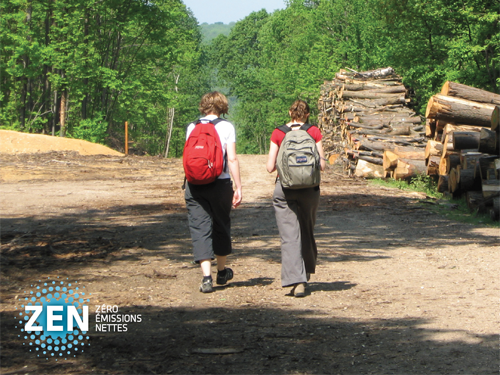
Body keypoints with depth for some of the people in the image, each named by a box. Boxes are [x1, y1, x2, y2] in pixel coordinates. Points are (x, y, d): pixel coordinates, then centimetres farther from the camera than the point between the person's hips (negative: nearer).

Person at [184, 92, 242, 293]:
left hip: (194, 185, 1)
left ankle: (206, 277, -12)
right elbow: (232, 159, -8)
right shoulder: (226, 127, -1)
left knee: (200, 229, 0)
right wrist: (238, 187, -5)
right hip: (220, 183, -1)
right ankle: (222, 272, 32)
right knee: (221, 226, 17)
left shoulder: (191, 127, 7)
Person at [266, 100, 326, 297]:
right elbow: (322, 165, -2)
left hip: (284, 188, -1)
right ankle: (307, 272, 33)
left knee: (289, 236, -2)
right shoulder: (314, 132, 0)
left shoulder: (278, 134, 0)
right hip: (309, 187, 1)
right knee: (307, 231, 20)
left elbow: (270, 167, -1)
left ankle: (297, 281, -13)